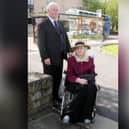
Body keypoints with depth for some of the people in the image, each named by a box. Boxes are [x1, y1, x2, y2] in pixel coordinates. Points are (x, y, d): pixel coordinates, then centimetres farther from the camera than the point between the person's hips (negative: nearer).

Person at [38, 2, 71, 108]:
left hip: (60, 57, 6)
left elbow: (65, 39, 14)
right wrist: (45, 57, -18)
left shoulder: (60, 24, 14)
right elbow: (41, 43, -11)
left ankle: (56, 96, 29)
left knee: (58, 78, 14)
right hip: (50, 58, -6)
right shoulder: (43, 25, -6)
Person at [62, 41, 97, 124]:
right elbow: (69, 76, -3)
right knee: (83, 89, -35)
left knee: (92, 88, -32)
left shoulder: (90, 59, 7)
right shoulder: (71, 59, -2)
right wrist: (79, 80, -22)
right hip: (74, 83, -3)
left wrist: (88, 80, -12)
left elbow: (92, 73, 11)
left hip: (87, 82, 3)